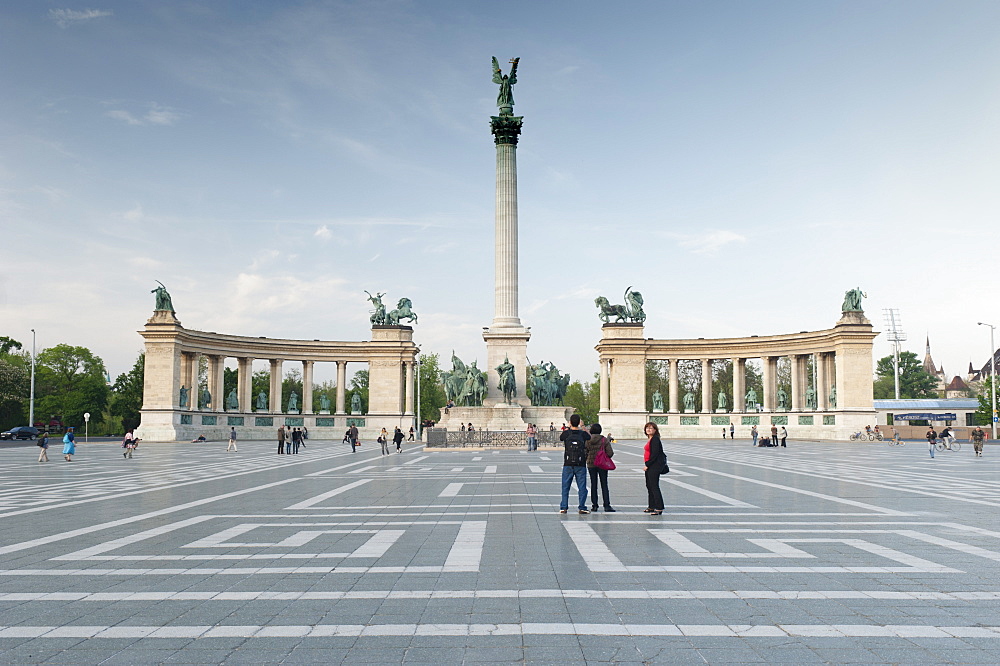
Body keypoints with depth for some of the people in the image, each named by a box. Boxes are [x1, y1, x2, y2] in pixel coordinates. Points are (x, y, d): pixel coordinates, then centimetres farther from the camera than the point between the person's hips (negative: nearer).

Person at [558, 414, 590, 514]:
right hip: (580, 465, -1)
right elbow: (589, 437, 19)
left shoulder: (566, 433, -5)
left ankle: (563, 507, 9)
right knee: (582, 487, 6)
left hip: (568, 465, 1)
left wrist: (568, 428, 30)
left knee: (565, 487, 9)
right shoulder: (583, 434, -5)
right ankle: (582, 508, 5)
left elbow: (560, 437, 19)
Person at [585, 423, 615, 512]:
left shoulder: (587, 440, -4)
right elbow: (610, 453, -11)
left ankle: (594, 505, 10)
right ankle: (607, 506, 1)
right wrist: (606, 457, 10)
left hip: (591, 464, 2)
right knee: (604, 485, 4)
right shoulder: (604, 440, -9)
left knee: (593, 485, 10)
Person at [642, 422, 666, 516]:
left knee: (654, 486, -9)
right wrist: (647, 465, 14)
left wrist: (647, 465, -18)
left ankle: (659, 509, -7)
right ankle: (651, 506, 25)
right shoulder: (651, 439, 14)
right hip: (649, 466, 10)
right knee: (649, 486, 16)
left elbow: (655, 454, -20)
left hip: (655, 465, -10)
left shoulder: (655, 439, -15)